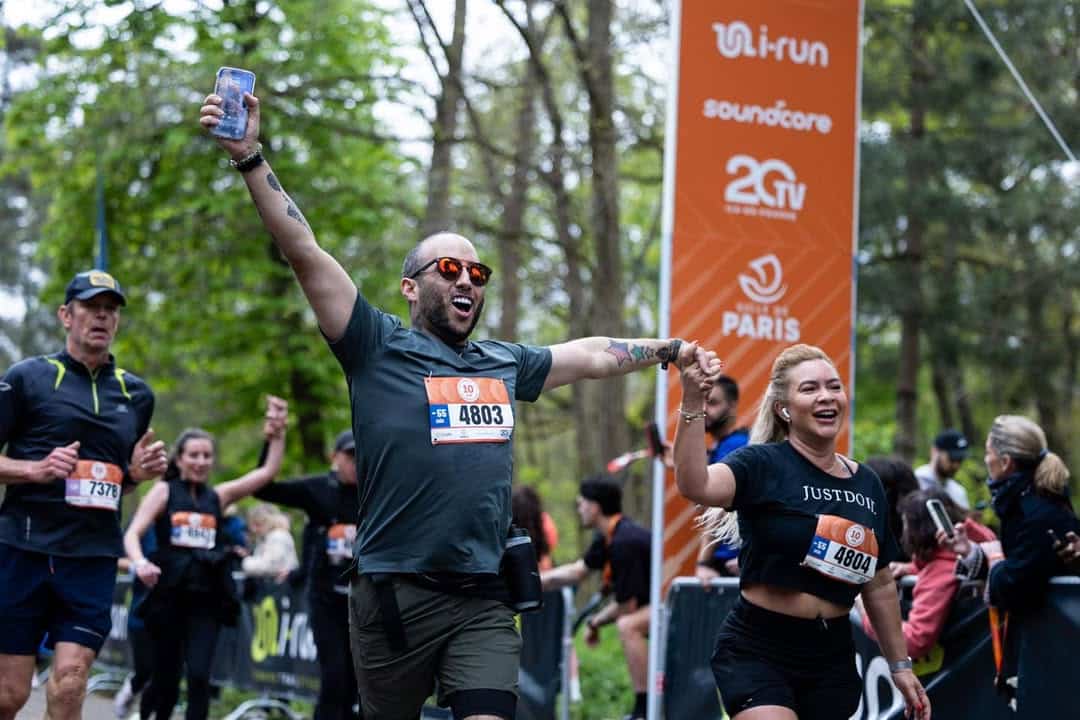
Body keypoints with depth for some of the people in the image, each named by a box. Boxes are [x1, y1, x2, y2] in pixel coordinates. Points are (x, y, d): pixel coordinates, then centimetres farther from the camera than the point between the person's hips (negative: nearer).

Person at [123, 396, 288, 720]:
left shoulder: (218, 496, 11)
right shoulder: (164, 491, 4)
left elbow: (268, 472, 6)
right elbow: (132, 534, -5)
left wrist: (278, 434, -7)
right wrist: (140, 563, -25)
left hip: (206, 599, 2)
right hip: (169, 596, -1)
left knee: (199, 676, -11)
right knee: (166, 676, 7)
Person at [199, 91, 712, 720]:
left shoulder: (505, 364, 16)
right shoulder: (379, 348, 1)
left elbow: (590, 355, 30)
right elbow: (305, 251, -7)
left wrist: (670, 350, 36)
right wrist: (250, 157, -13)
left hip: (484, 600, 4)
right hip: (395, 594, -4)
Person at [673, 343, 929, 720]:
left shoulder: (868, 484, 9)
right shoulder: (764, 464, -9)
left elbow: (879, 584, 18)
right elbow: (695, 485, -31)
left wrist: (900, 665, 19)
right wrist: (692, 405, -43)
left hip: (832, 657, 6)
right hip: (758, 652, -6)